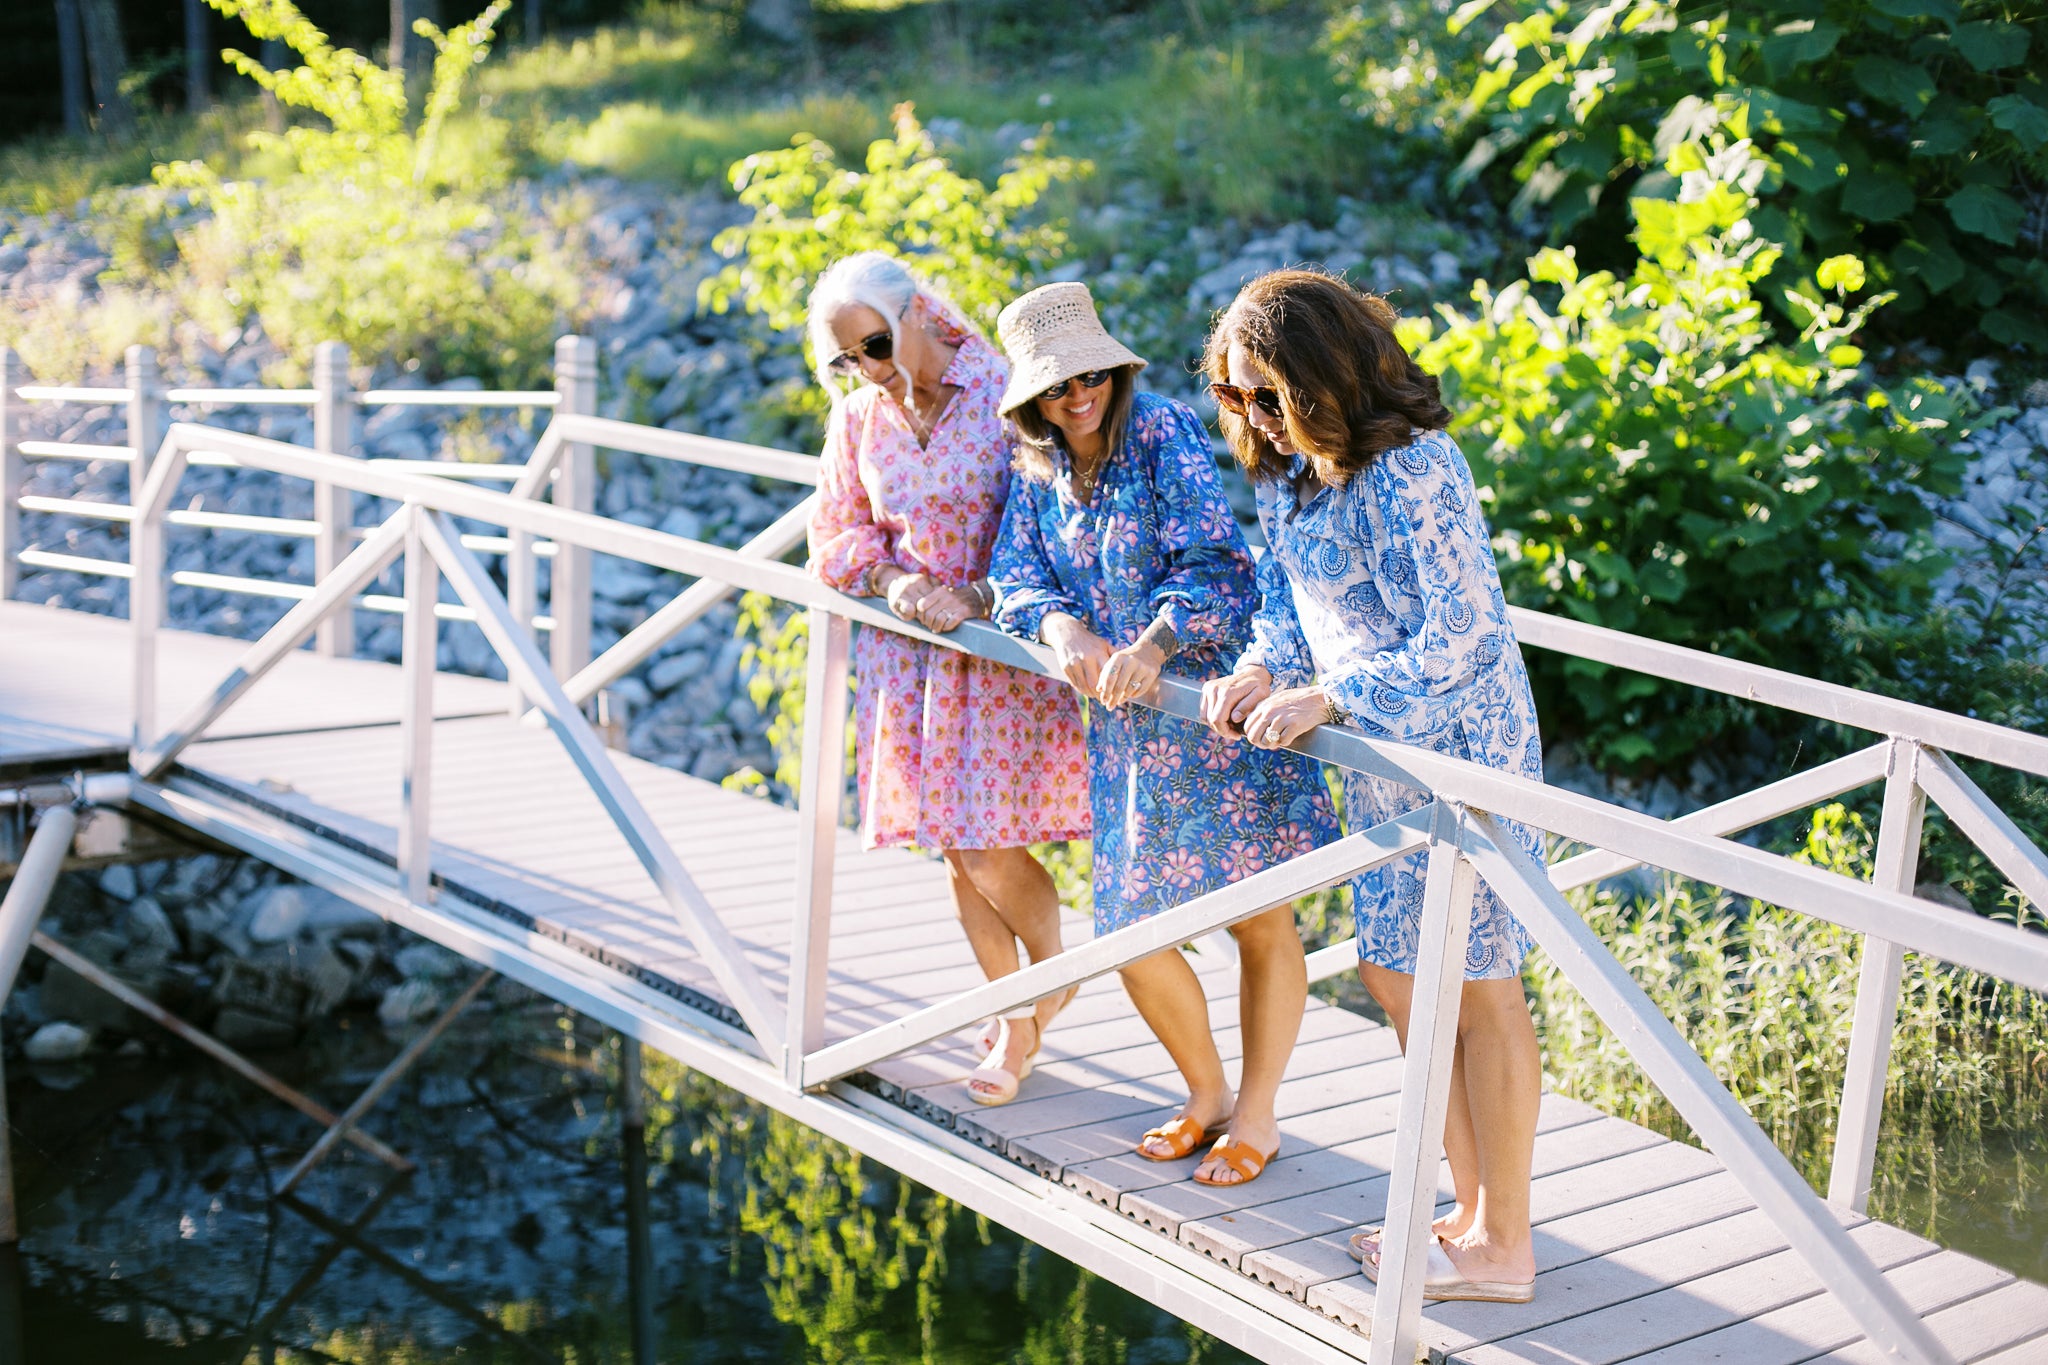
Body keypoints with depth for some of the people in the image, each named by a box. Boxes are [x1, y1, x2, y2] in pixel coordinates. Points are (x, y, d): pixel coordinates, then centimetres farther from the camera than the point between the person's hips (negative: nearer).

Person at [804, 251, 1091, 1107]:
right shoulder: (857, 417, 4)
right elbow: (836, 536, 10)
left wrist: (979, 598, -21)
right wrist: (892, 579, -9)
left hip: (1003, 646, -4)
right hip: (907, 654, 5)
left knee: (987, 850, -7)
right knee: (957, 857, 9)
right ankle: (1016, 1021, 28)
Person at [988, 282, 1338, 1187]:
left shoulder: (1164, 433, -11)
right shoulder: (1035, 469, 7)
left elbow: (1216, 559, -20)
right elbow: (1015, 573, 2)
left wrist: (1151, 646, -34)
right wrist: (1062, 628, -20)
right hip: (1127, 731, 5)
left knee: (1261, 920, 5)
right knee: (1132, 933, 7)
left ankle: (1255, 1119, 23)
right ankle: (1205, 1096, 31)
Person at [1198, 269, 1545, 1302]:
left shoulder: (1413, 472, -23)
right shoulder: (1285, 473, 5)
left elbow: (1463, 636, -26)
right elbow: (1288, 598, 14)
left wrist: (1324, 699, -25)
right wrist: (1261, 670, -7)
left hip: (1460, 747, -9)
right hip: (1378, 757, 9)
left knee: (1479, 991, 1)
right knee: (1395, 975, 14)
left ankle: (1502, 1246, 15)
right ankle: (1474, 1208, 29)